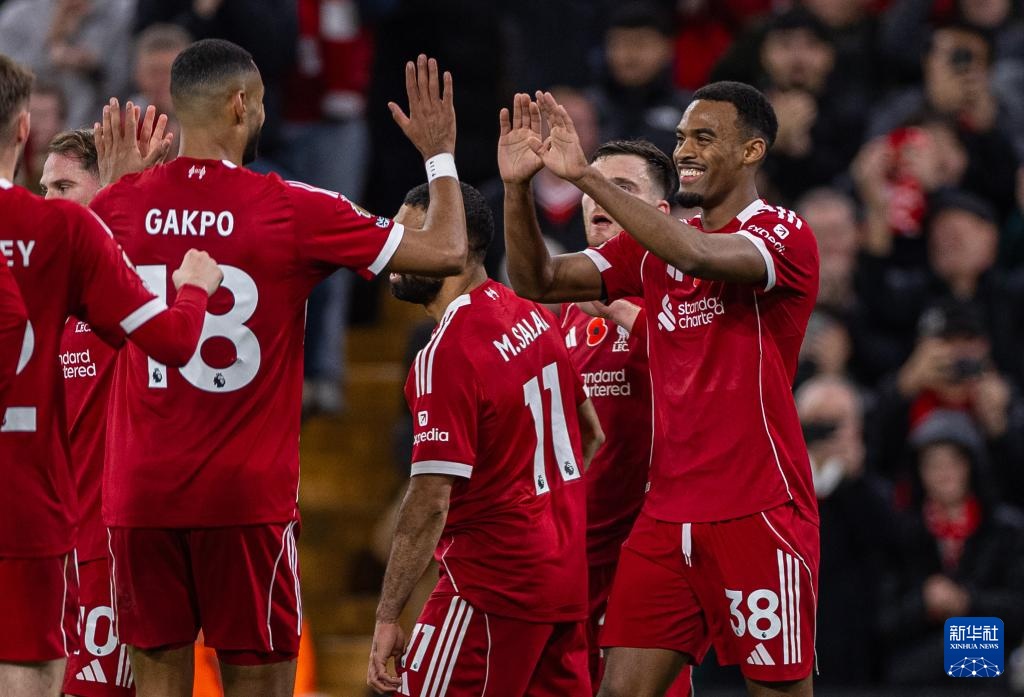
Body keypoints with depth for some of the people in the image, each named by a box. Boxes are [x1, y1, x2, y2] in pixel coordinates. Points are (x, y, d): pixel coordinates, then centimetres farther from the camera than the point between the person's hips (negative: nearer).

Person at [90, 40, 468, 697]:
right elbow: (446, 251, -2)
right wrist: (440, 155, 14)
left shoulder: (121, 206, 1)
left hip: (140, 494, 3)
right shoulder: (291, 210, -8)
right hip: (247, 495, -3)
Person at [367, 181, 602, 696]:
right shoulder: (534, 318, 8)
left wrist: (387, 616, -18)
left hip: (494, 582, -9)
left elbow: (430, 503, -21)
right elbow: (589, 435, 20)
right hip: (566, 579, 9)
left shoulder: (446, 355, -18)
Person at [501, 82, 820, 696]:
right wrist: (518, 186, -6)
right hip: (667, 516, 6)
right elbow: (540, 282, 11)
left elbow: (699, 257, -27)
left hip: (759, 515, -6)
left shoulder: (785, 237, -8)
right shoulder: (655, 247, 14)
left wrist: (585, 175, -26)